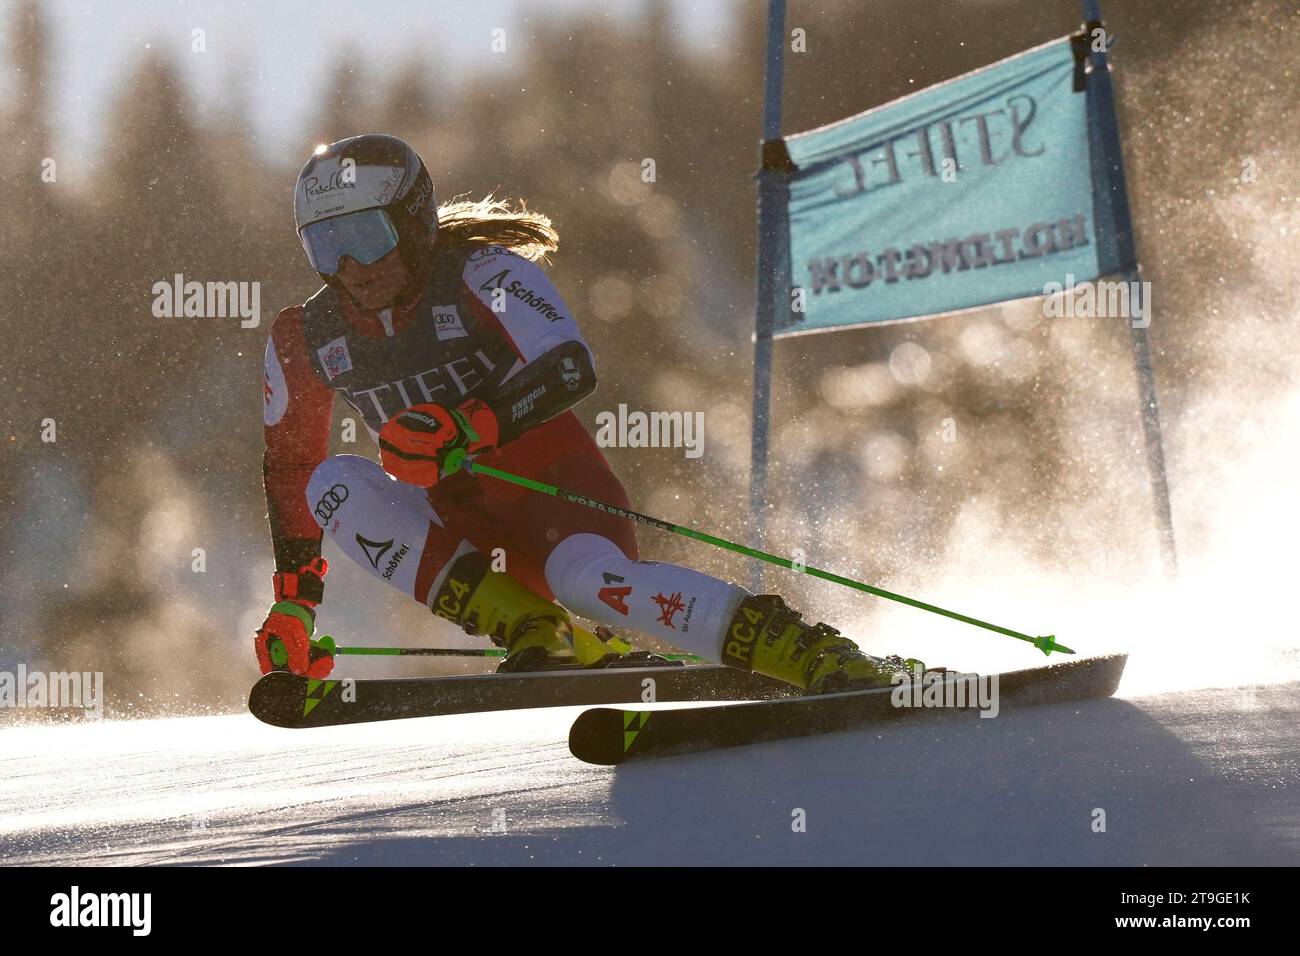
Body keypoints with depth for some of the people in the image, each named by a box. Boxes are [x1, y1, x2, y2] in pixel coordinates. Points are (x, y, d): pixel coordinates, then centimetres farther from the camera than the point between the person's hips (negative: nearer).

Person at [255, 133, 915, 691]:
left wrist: (464, 428, -41)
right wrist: (294, 599, 11)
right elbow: (289, 465, 15)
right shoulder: (305, 340, 1)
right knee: (331, 483, -20)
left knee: (588, 578, -37)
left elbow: (570, 368, -27)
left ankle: (821, 657, -39)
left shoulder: (483, 273, -13)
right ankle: (533, 635, -26)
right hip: (457, 523, 5)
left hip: (555, 488, -5)